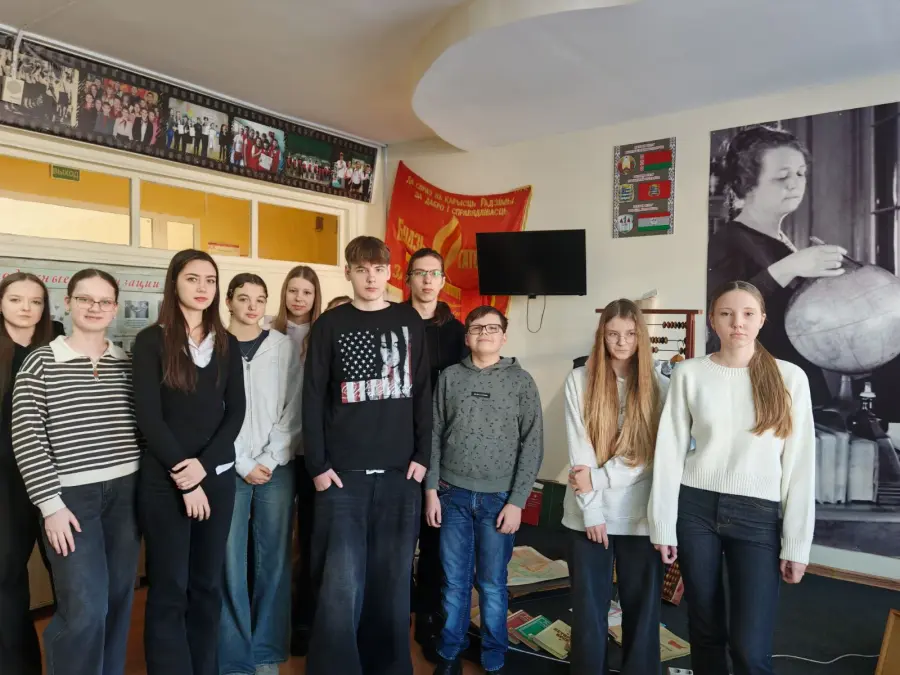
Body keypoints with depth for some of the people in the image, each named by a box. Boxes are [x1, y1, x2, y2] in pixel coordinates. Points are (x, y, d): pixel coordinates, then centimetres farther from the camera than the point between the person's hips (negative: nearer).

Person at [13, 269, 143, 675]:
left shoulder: (127, 364, 8)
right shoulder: (41, 362, -2)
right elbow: (26, 438, -6)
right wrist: (50, 504, -10)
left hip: (125, 492, 4)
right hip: (71, 496, -3)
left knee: (118, 600, 10)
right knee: (85, 609, -6)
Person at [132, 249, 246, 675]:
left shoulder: (226, 343, 8)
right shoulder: (151, 341, -3)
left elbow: (236, 411, 3)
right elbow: (148, 417, -9)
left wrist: (204, 464, -11)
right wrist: (184, 478, -12)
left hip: (218, 476, 3)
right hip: (164, 480, -3)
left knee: (208, 583, 10)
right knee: (169, 588, 3)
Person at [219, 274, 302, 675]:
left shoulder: (285, 348, 6)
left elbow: (294, 410, 3)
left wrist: (271, 460, -6)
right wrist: (244, 464, -7)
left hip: (277, 468, 1)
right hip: (229, 469, -1)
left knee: (274, 561, 6)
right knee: (230, 565, 0)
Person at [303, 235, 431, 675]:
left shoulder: (411, 322, 8)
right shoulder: (330, 325, 3)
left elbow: (423, 393, 7)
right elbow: (313, 400, 0)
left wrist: (422, 456, 0)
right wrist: (318, 465, -7)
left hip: (400, 472, 2)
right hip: (343, 474, -1)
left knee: (392, 580, 10)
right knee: (341, 584, -2)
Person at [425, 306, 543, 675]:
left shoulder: (521, 381, -1)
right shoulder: (449, 377, 4)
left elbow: (532, 445, -3)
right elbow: (435, 435, 5)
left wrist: (517, 500, -8)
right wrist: (431, 489, 0)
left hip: (499, 498, -1)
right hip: (453, 495, 1)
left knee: (492, 584, 8)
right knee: (454, 582, 10)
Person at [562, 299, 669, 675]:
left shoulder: (660, 387, 1)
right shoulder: (579, 380, 0)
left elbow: (658, 455, -5)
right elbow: (578, 449, -4)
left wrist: (599, 477, -13)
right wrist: (591, 510, -9)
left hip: (640, 516, 1)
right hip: (589, 514, 0)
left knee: (642, 607, 11)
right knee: (589, 607, 10)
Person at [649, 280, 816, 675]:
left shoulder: (790, 377, -1)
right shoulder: (689, 373, 0)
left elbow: (799, 463, -1)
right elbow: (670, 451, 0)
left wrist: (797, 544, -3)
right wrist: (663, 525, -2)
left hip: (758, 515, -1)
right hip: (696, 508, 1)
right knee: (705, 628, 13)